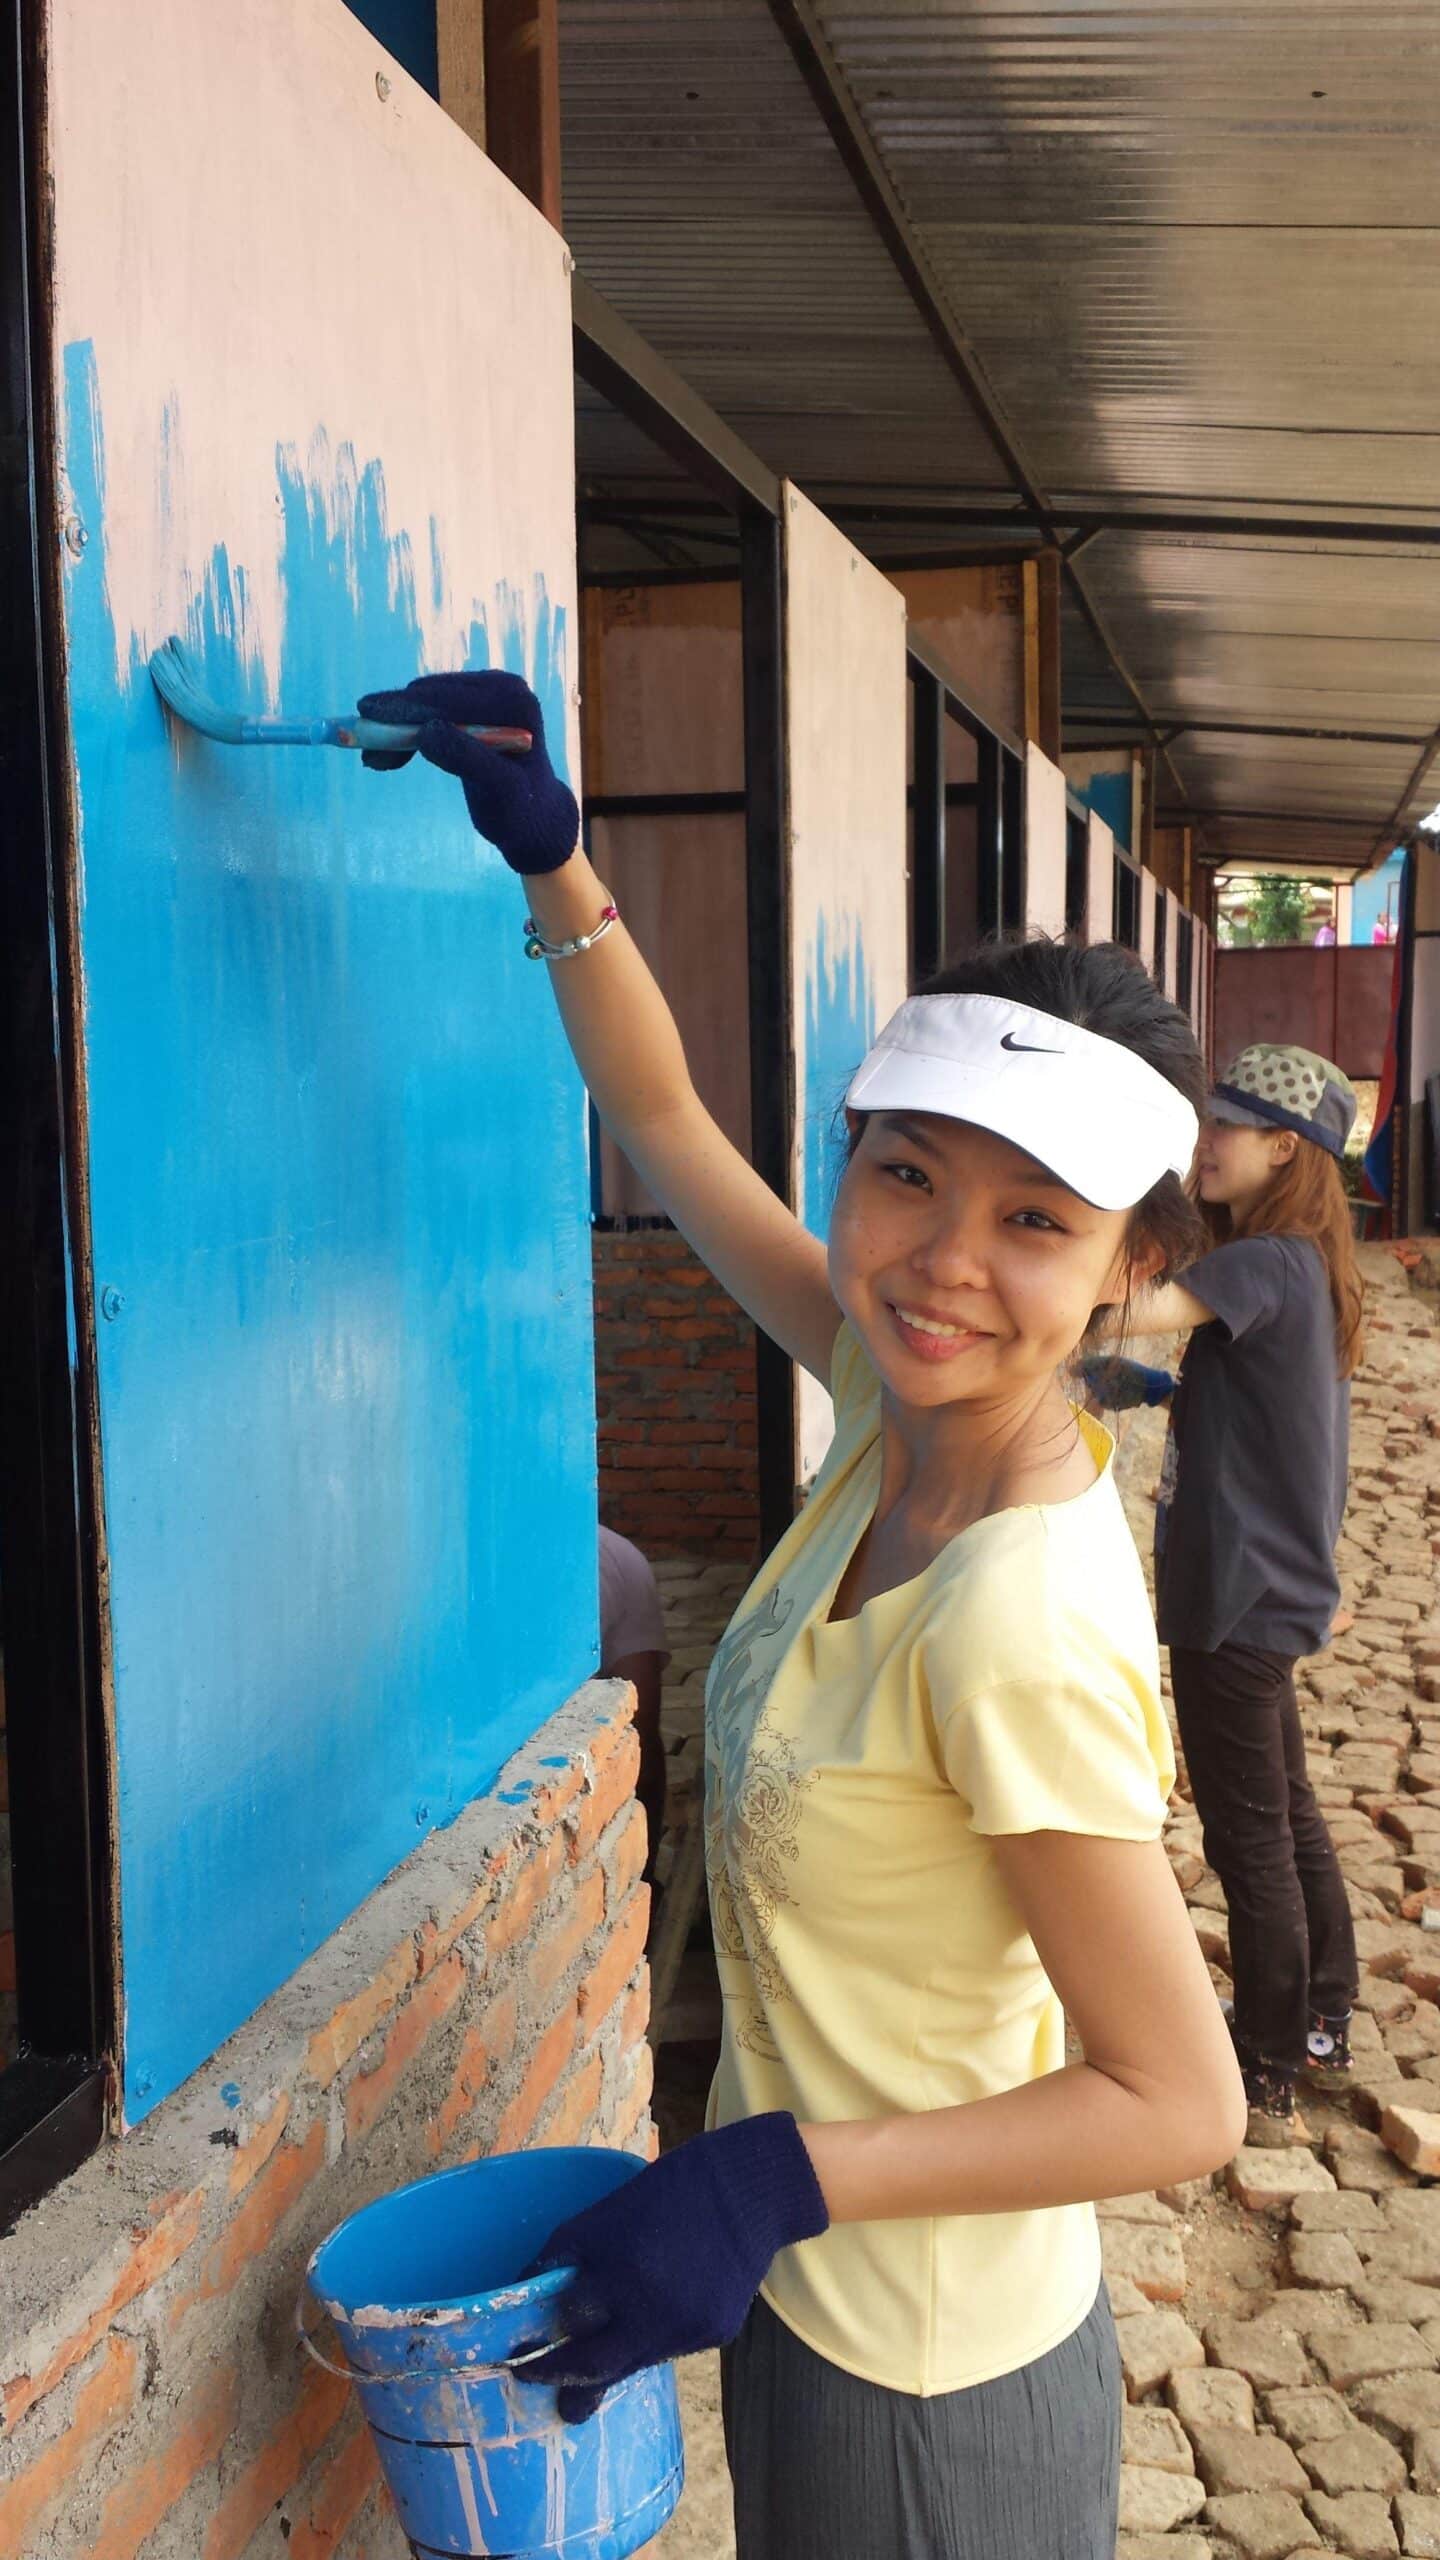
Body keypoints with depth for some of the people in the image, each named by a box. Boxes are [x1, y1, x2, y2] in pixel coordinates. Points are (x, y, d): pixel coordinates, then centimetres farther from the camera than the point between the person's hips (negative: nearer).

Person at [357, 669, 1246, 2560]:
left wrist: (781, 2175, -28)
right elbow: (666, 1120, 3)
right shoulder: (904, 1400, -10)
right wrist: (550, 849, -2)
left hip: (920, 2382, -7)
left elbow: (1179, 2104, -25)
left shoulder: (1023, 1636, -33)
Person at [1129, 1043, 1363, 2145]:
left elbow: (1133, 1311, -36)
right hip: (1268, 1587, 10)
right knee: (1288, 1813, 20)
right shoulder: (1298, 1266, 10)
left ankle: (1267, 2086, 12)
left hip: (1241, 1597, -10)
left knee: (1249, 1835, 0)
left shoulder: (1268, 1264, -21)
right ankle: (1322, 2032, 34)